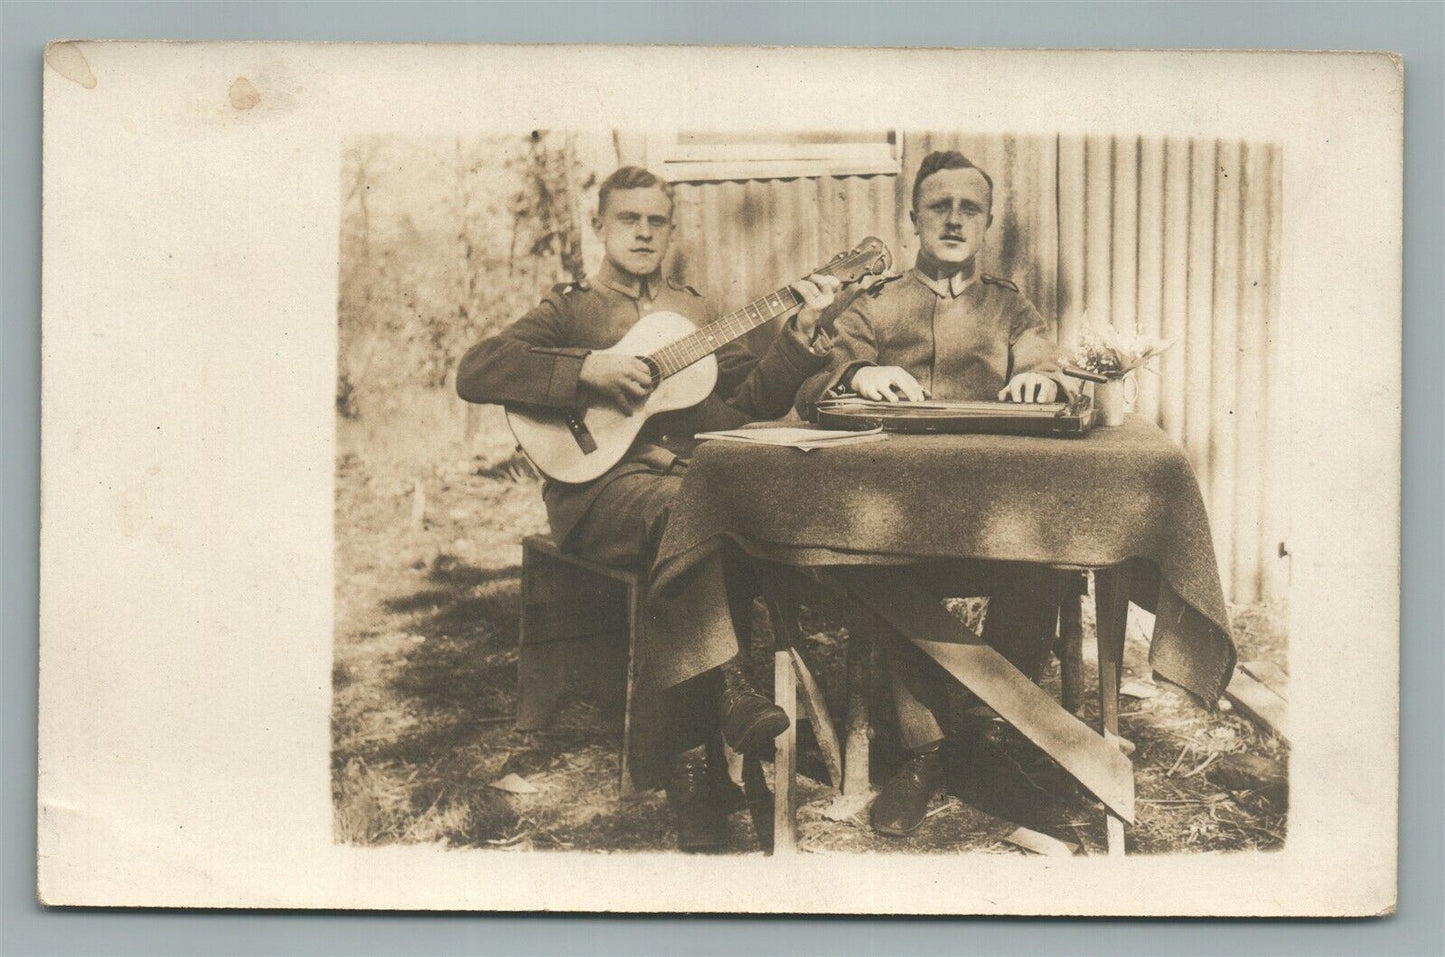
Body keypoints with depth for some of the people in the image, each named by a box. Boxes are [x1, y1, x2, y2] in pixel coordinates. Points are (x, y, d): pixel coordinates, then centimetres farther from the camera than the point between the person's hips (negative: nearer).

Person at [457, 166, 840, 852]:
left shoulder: (693, 312, 26)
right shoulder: (569, 311, 14)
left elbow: (755, 399, 16)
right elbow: (473, 373, -4)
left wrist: (801, 333, 0)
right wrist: (589, 369, -12)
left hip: (693, 472, 4)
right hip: (601, 483, -4)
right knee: (682, 513, -38)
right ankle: (724, 692, -36)